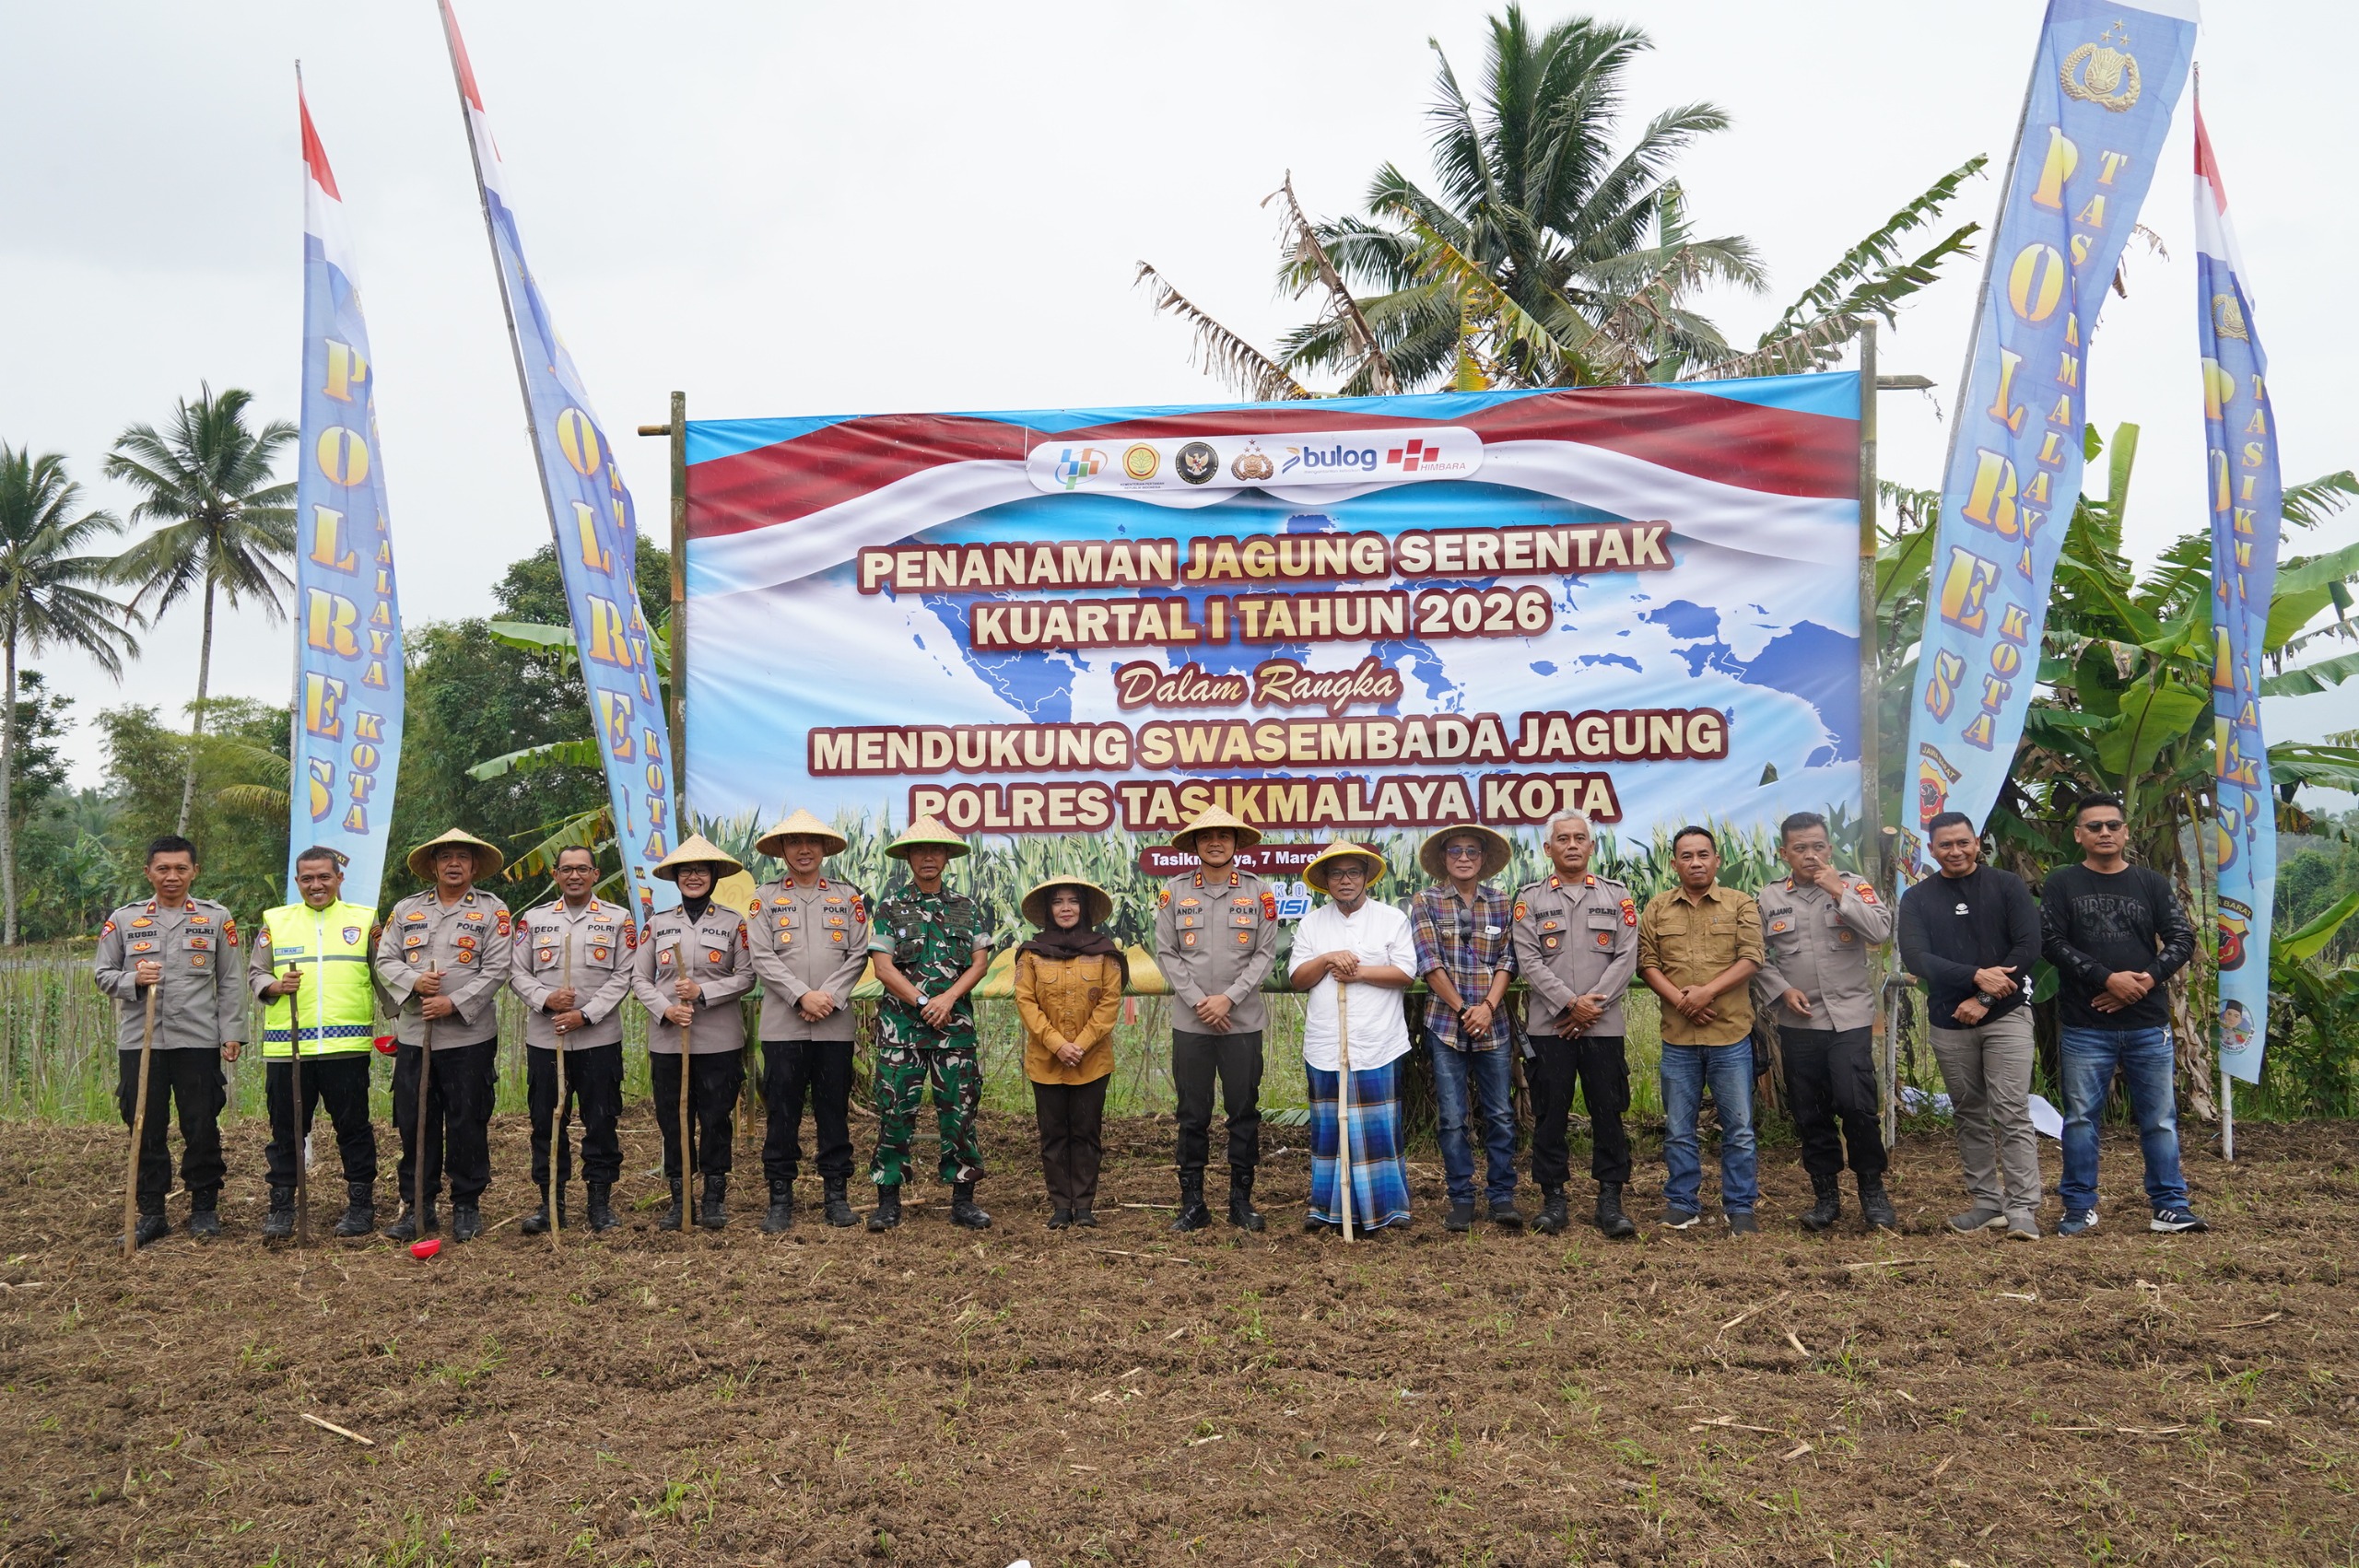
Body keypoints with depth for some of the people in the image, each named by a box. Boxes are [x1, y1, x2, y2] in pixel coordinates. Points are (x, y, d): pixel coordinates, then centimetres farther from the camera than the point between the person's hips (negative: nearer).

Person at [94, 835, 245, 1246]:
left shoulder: (216, 918, 6)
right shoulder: (123, 919, 8)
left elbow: (229, 982, 6)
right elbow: (102, 973, 10)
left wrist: (232, 1033, 0)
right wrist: (133, 980, -11)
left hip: (198, 1041, -1)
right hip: (139, 1041, 1)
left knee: (202, 1127, 3)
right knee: (146, 1129, 5)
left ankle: (204, 1208, 15)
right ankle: (150, 1212, 15)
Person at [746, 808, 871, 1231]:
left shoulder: (848, 897, 11)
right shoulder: (767, 898, 7)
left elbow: (859, 955, 4)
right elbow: (763, 957, -2)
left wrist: (830, 996, -10)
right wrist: (803, 996, -13)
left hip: (835, 1025, 1)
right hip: (782, 1025, -1)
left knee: (834, 1111, 6)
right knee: (782, 1113, 2)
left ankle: (836, 1194, 14)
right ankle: (780, 1199, 9)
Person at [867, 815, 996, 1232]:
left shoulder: (966, 908, 11)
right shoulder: (890, 909, 5)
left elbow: (980, 962, 4)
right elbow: (883, 966, -2)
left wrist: (948, 998, -11)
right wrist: (923, 1002, -10)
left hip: (955, 1022, 1)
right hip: (900, 1022, -1)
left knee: (960, 1110, 1)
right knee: (895, 1111, -2)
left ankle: (963, 1200, 9)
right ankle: (889, 1201, 6)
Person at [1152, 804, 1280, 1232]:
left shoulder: (1259, 892, 2)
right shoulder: (1174, 892, 2)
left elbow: (1265, 954, -1)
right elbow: (1166, 953, 1)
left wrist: (1229, 998, -11)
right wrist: (1199, 1001, -8)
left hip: (1243, 1021, 0)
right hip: (1190, 1022, 0)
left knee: (1244, 1113, 5)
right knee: (1193, 1116, 5)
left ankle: (1241, 1200, 16)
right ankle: (1193, 1203, 13)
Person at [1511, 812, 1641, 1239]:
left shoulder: (1617, 896, 9)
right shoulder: (1530, 898, 6)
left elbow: (1627, 958, 1)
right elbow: (1529, 960, -3)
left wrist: (1592, 1004, -10)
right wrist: (1571, 1004, -12)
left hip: (1605, 1025, 1)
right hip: (1550, 1025, -1)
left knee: (1608, 1112, 3)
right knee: (1550, 1114, 2)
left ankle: (1610, 1200, 9)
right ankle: (1553, 1199, 11)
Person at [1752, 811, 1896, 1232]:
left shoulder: (1854, 887, 3)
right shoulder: (1769, 899, 7)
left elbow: (1880, 932, -12)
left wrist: (1840, 894, -13)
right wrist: (1782, 991, -6)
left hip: (1850, 1018, -2)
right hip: (1798, 1023, 2)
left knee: (1856, 1104, -12)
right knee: (1810, 1114, 7)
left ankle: (1872, 1190, 6)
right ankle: (1826, 1194, 21)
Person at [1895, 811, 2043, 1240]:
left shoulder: (2007, 886, 1)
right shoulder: (1917, 898, 5)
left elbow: (2028, 946, -7)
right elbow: (1914, 958, -7)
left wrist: (1984, 1000, -12)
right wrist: (1977, 975, -18)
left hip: (2005, 1016, -3)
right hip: (1948, 1023, 3)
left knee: (2012, 1113, -10)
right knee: (1971, 1117, 9)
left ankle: (2022, 1208, -9)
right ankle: (1987, 1203, 16)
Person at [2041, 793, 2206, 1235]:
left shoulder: (2151, 883, 9)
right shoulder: (2062, 883, 3)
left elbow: (2182, 939, 4)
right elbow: (2051, 942, -7)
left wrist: (2147, 979, -12)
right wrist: (2107, 978, -15)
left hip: (2149, 1024, 2)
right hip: (2084, 1025, -1)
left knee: (2160, 1118, 5)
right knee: (2081, 1118, 4)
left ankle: (2170, 1206, 14)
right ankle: (2080, 1208, 13)